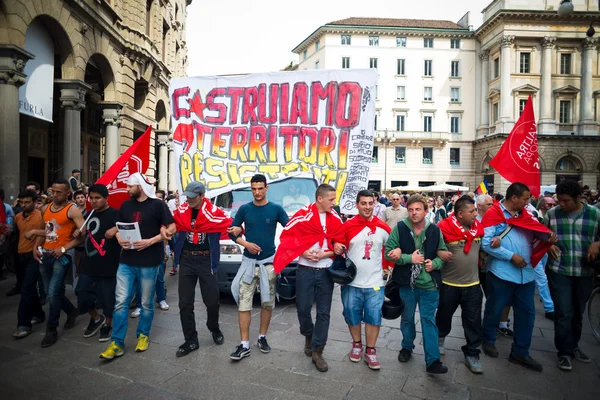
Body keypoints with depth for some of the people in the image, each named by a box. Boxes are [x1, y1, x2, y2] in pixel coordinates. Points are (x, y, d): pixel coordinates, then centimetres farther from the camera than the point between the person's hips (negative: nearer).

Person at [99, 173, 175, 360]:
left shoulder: (157, 205, -6)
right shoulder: (126, 205, 10)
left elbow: (172, 228, -8)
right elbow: (118, 228, 18)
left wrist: (150, 241, -18)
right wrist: (120, 239, -6)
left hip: (149, 263, -4)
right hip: (126, 262, 4)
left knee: (147, 303, 9)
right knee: (121, 301, 1)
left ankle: (143, 335, 28)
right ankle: (116, 343, 9)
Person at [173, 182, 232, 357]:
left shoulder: (214, 212, -13)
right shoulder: (181, 211, -2)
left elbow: (231, 225, -3)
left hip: (206, 260, -3)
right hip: (186, 260, 3)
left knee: (212, 301, 6)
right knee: (185, 303, 5)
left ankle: (214, 329, 36)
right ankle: (191, 341, 18)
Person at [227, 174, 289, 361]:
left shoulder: (276, 209, -2)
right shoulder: (244, 209, 2)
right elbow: (232, 232, 4)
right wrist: (246, 243, -11)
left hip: (269, 261, 0)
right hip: (249, 261, 1)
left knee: (268, 302, 8)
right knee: (243, 303, -3)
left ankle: (262, 337, 25)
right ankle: (244, 345, 3)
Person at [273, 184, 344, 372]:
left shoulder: (336, 219, 1)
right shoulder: (303, 215, -9)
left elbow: (340, 246, 3)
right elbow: (287, 236, -4)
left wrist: (324, 254, -13)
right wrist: (303, 252, -14)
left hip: (326, 271, 2)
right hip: (305, 270, -2)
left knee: (323, 312, 3)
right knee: (303, 308, 6)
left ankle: (317, 352, 16)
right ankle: (308, 336, 37)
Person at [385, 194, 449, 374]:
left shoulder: (435, 230, -3)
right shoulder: (399, 228, -9)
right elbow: (389, 252, -9)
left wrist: (435, 263, -10)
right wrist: (409, 258, -19)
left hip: (429, 284, 0)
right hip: (407, 283, 0)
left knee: (429, 320, 4)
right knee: (407, 318, 18)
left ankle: (433, 360, 11)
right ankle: (407, 347, 40)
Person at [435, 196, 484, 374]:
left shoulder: (478, 227, 0)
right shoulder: (445, 228, -17)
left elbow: (482, 247, 16)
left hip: (472, 284, 3)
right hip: (449, 284, -3)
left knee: (473, 321, 7)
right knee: (444, 315, 16)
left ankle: (472, 354, 22)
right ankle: (439, 339, 42)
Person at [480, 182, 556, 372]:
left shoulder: (525, 214, 9)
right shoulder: (493, 214, -12)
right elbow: (486, 243, -17)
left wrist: (547, 234, -11)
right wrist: (511, 256, -19)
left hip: (526, 273, 6)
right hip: (501, 272, -6)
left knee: (526, 312, 11)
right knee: (494, 310, 10)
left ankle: (520, 352, 24)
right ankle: (488, 340, 33)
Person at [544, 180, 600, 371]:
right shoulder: (552, 214, -3)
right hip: (559, 272, -2)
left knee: (578, 312, 17)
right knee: (563, 313, -1)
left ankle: (573, 345, 36)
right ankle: (565, 352, 14)